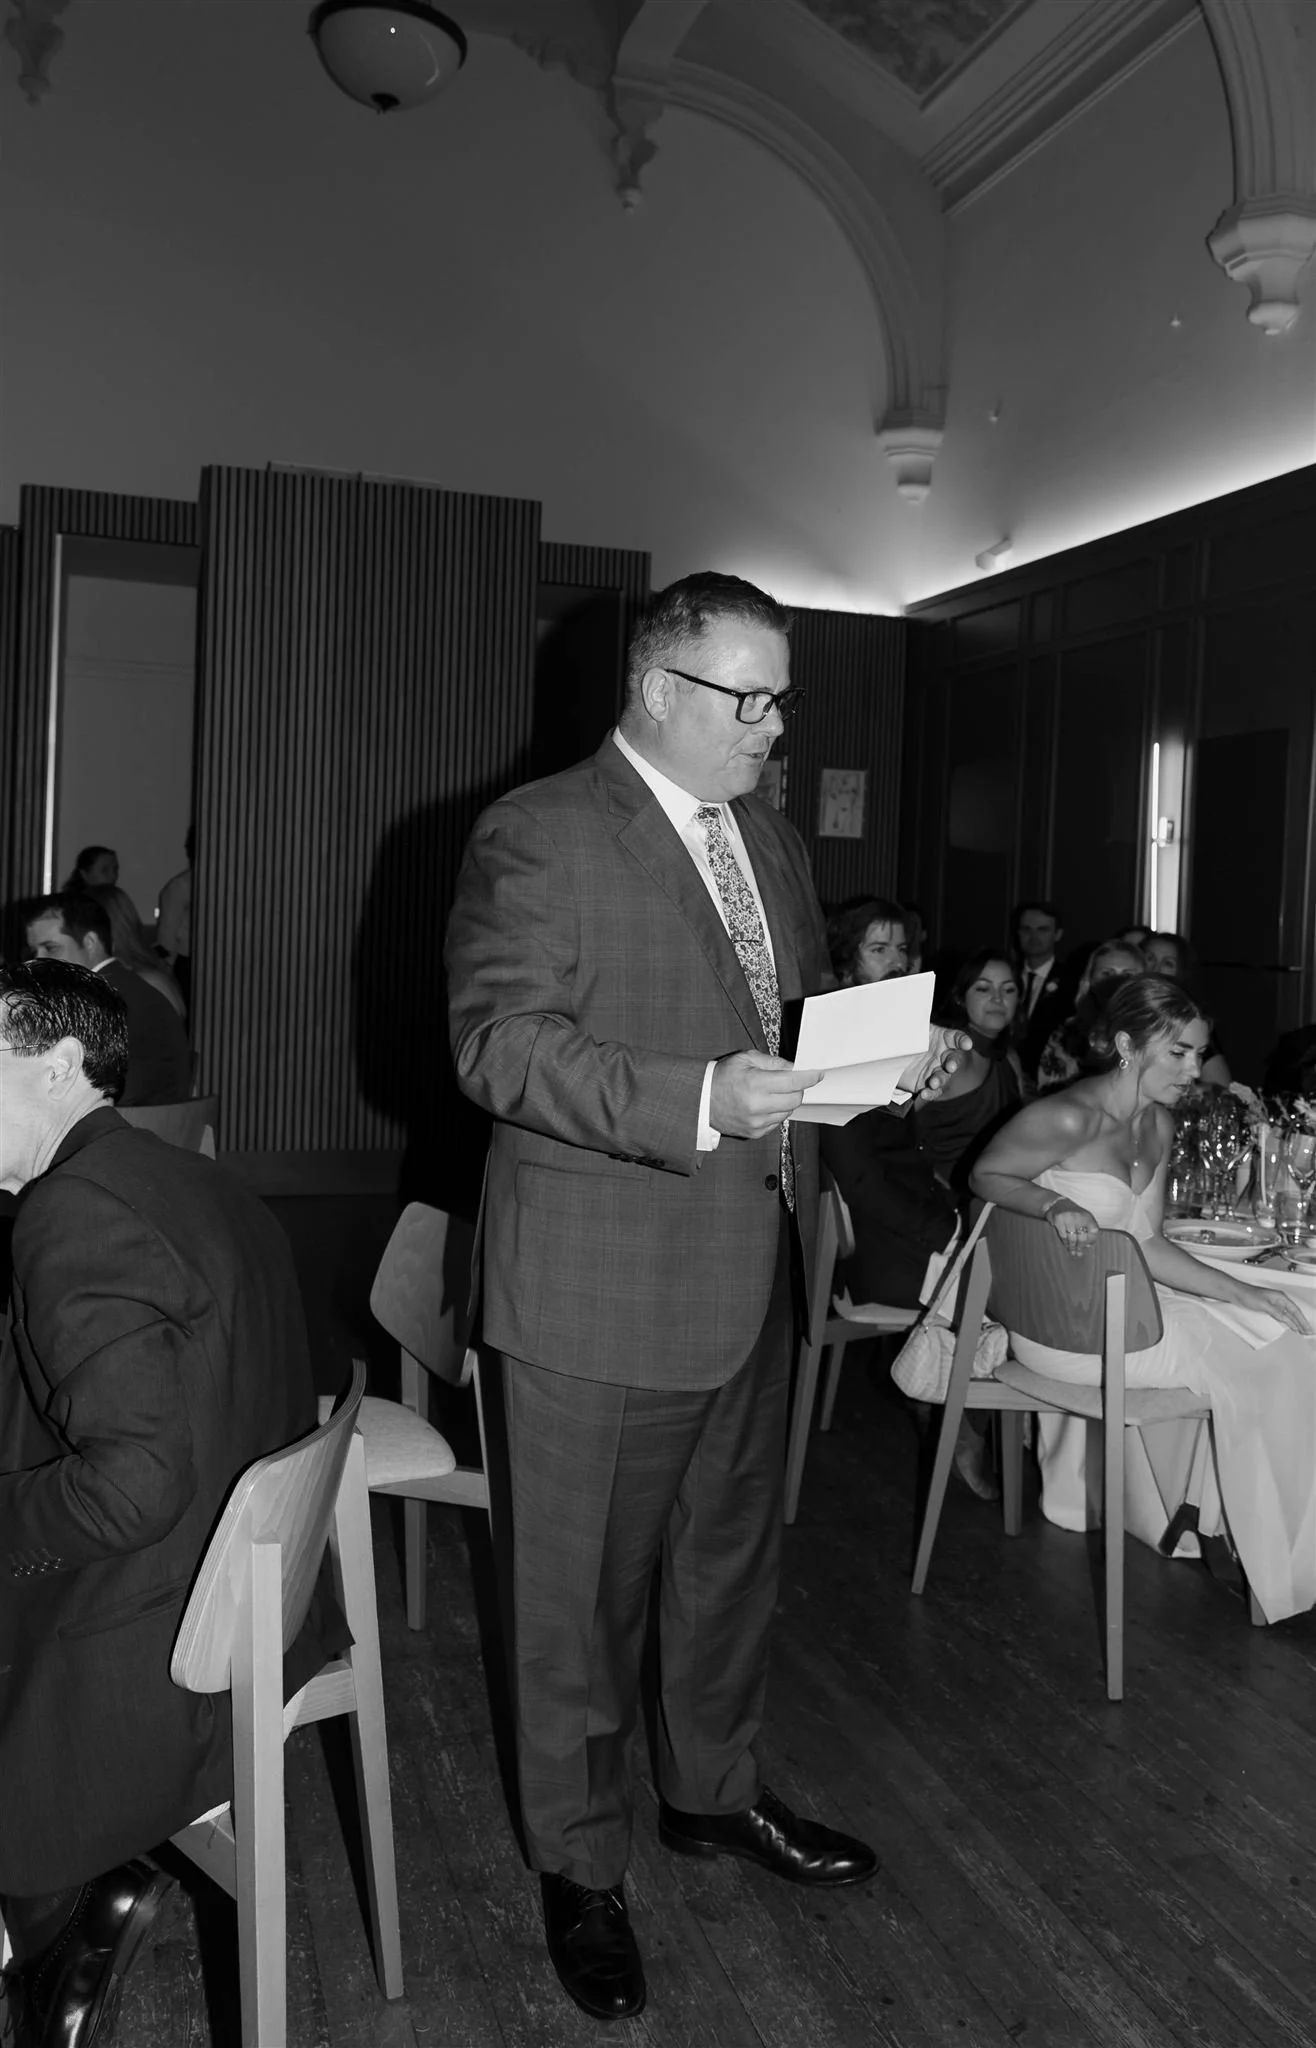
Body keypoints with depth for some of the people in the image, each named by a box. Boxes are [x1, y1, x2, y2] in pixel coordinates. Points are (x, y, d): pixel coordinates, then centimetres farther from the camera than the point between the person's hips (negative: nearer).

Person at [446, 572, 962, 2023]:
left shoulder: (770, 838, 12)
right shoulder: (537, 834, -12)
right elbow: (498, 1043, -20)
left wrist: (891, 1057, -2)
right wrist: (696, 1104, -31)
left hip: (753, 1275, 8)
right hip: (601, 1291, -7)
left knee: (733, 1559, 23)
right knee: (584, 1593, 10)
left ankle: (712, 1793, 46)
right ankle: (579, 1867, 32)